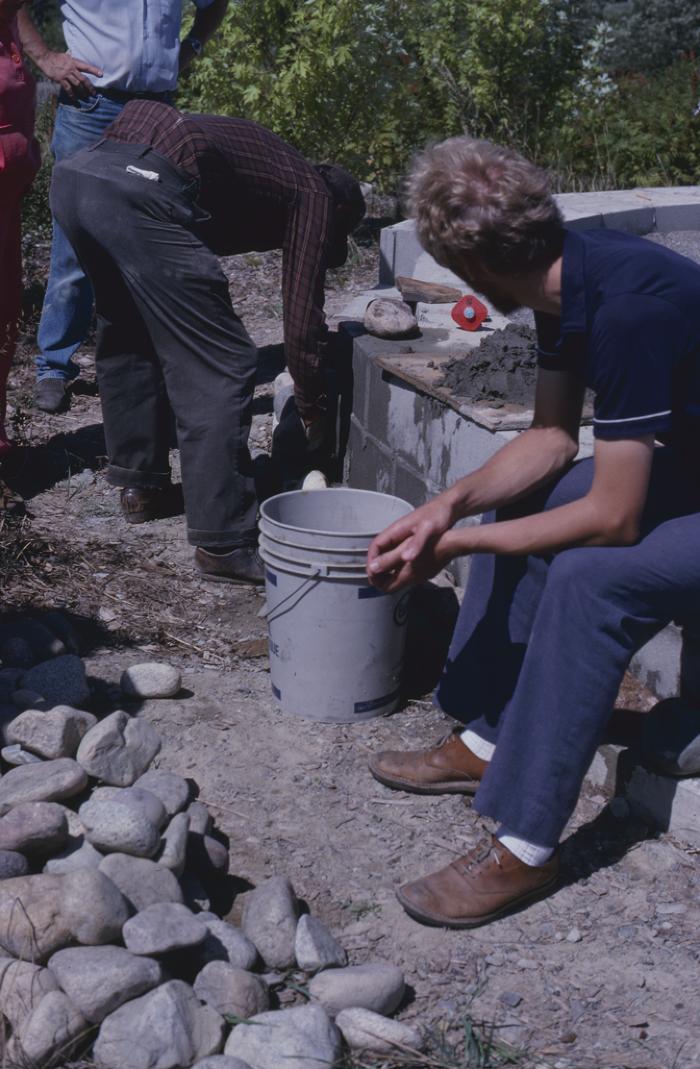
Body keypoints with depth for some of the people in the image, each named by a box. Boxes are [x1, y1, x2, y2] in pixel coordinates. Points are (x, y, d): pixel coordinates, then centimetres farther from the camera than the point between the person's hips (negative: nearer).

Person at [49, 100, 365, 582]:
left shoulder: (270, 162, 36)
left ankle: (140, 478, 37)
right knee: (220, 368, -2)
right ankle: (224, 541, -1)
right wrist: (315, 409, 25)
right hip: (140, 191, -9)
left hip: (75, 172, 9)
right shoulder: (314, 197, 16)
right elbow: (303, 319, 11)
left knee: (128, 336, 27)